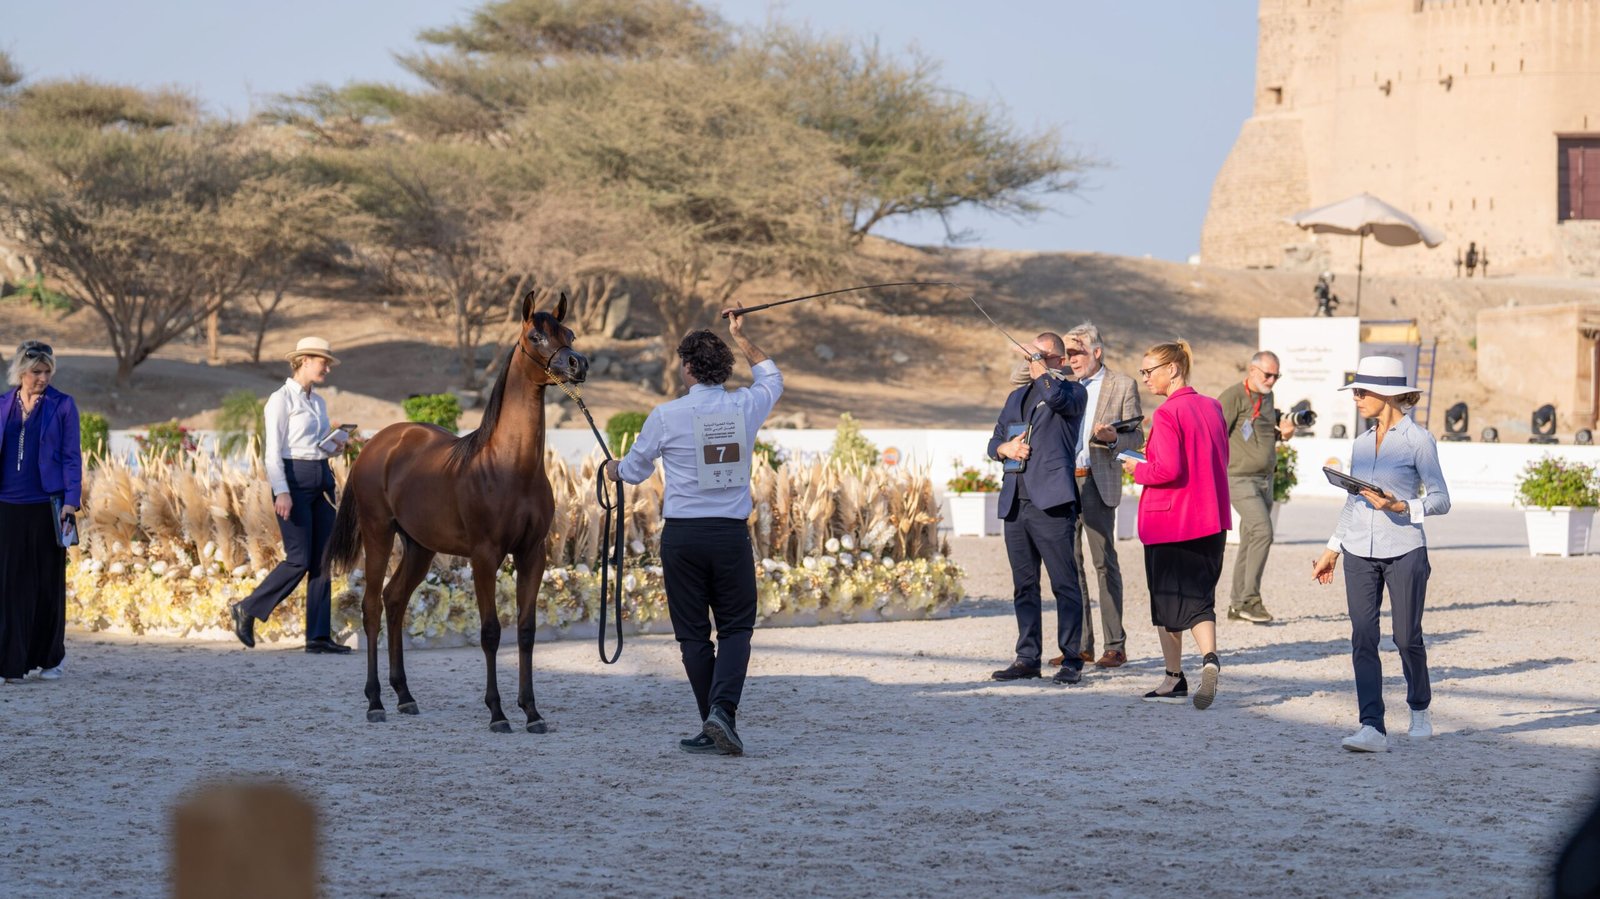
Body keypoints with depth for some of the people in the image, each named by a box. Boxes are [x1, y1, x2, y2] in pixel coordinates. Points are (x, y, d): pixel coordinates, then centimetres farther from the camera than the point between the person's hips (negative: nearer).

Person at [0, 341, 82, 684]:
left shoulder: (62, 406, 1)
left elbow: (71, 457, -1)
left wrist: (71, 501, -11)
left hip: (46, 506, -2)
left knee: (49, 582, 5)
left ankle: (50, 658, 17)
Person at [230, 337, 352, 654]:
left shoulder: (318, 402, 16)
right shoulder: (281, 400, -7)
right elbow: (273, 451, -13)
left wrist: (337, 443, 1)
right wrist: (282, 492, -22)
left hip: (322, 479, 8)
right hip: (294, 479, -8)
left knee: (323, 560, 3)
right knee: (299, 559, -9)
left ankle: (318, 636, 3)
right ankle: (247, 609, 8)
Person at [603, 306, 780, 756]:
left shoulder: (666, 416, -7)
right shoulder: (745, 407, 0)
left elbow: (635, 470, 9)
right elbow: (773, 379, 25)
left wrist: (614, 469, 32)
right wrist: (740, 337, 34)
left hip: (682, 534, -1)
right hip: (732, 533, 1)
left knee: (693, 634, 7)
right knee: (736, 627, 6)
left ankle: (714, 726, 8)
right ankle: (723, 710, -15)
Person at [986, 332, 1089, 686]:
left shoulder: (1073, 392, 2)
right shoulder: (1017, 397, 22)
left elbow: (1055, 395, -22)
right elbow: (995, 441, 25)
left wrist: (1039, 364, -6)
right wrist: (1005, 448, 2)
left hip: (1051, 503, -7)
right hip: (1015, 504, 7)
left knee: (1065, 584, -7)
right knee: (1024, 586, 9)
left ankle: (1071, 660, -5)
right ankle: (1028, 657, 14)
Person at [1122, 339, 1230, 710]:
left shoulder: (1167, 414, -15)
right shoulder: (1212, 407, 7)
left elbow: (1167, 469, -23)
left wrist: (1138, 470, -4)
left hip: (1169, 522, -6)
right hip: (1210, 520, 6)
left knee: (1167, 597, 9)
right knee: (1199, 596, 5)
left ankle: (1174, 679, 17)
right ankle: (1209, 658, -20)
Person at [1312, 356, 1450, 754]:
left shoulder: (1418, 440, -6)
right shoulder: (1361, 443, 12)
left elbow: (1440, 500, -6)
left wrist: (1399, 507, -21)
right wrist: (1332, 549, 20)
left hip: (1404, 551, -5)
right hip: (1360, 554, 5)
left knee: (1407, 638, 3)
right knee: (1363, 639, -6)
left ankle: (1420, 709, 28)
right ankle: (1372, 728, -10)